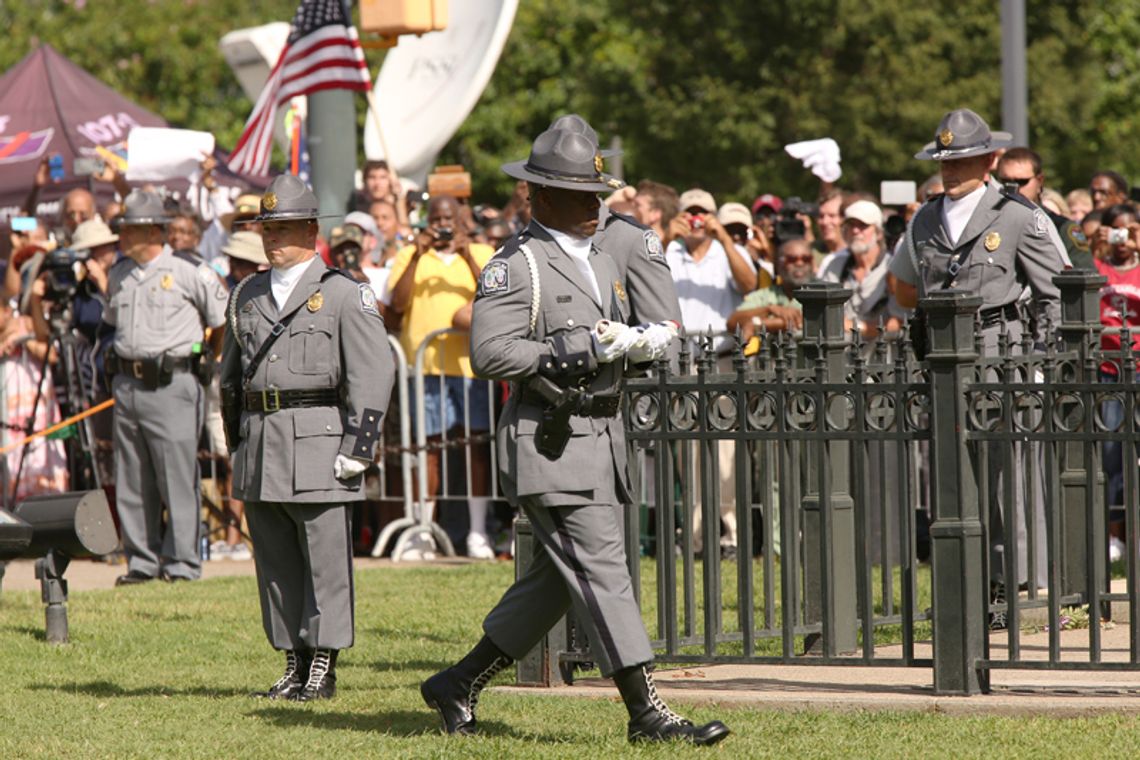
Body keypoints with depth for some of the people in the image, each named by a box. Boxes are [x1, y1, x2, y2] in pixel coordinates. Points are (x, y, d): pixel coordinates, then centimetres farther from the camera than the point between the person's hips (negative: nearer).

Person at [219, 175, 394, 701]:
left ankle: (323, 668, 1)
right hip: (259, 443, 6)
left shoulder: (344, 295, -1)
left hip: (317, 437, -5)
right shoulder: (247, 296, 16)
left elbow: (374, 373, -5)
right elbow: (230, 374, 23)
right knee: (274, 561, 6)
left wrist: (357, 447, -11)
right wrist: (237, 443, 18)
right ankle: (293, 663, 13)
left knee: (325, 559, -4)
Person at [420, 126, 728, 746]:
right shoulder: (517, 265, -9)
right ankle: (645, 712, -12)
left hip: (600, 437, 9)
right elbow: (490, 353, -18)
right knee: (602, 568, -12)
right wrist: (579, 349, -21)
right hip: (549, 443, -9)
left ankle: (459, 686, 24)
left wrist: (644, 343, 4)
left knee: (557, 578, 12)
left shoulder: (601, 263, 19)